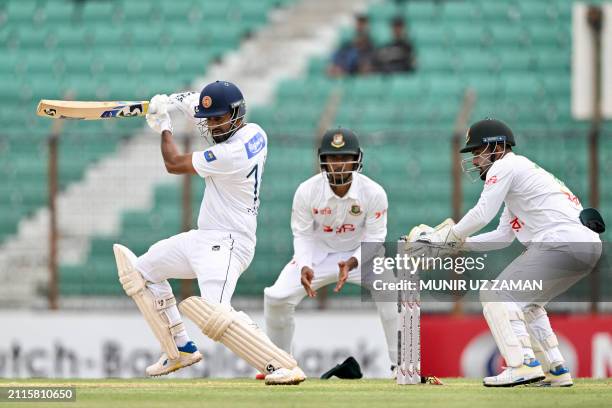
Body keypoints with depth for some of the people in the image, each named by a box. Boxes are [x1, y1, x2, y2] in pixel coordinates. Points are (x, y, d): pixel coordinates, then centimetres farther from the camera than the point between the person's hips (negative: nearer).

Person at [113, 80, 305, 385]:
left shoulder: (230, 154, -25)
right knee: (143, 269, 24)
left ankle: (283, 367, -31)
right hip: (204, 237, 11)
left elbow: (174, 164, -10)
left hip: (226, 243, -11)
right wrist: (181, 104, 16)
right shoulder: (255, 133, 3)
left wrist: (164, 125, 7)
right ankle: (181, 350, 27)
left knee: (214, 313, -30)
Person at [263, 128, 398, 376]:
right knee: (277, 297, -14)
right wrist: (304, 267, -30)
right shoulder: (307, 191, -21)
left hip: (360, 254, -1)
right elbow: (303, 235, -11)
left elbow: (374, 239, -15)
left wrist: (353, 262, -35)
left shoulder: (373, 193, -22)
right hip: (317, 254, 1)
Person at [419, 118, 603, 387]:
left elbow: (482, 214, -7)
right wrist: (462, 243, 24)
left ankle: (524, 365, -20)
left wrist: (447, 238, 6)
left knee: (496, 295, -8)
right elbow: (504, 236, 30)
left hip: (562, 242, -10)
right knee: (526, 302, 26)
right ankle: (557, 371, 19)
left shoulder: (505, 166, 2)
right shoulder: (522, 172, 32)